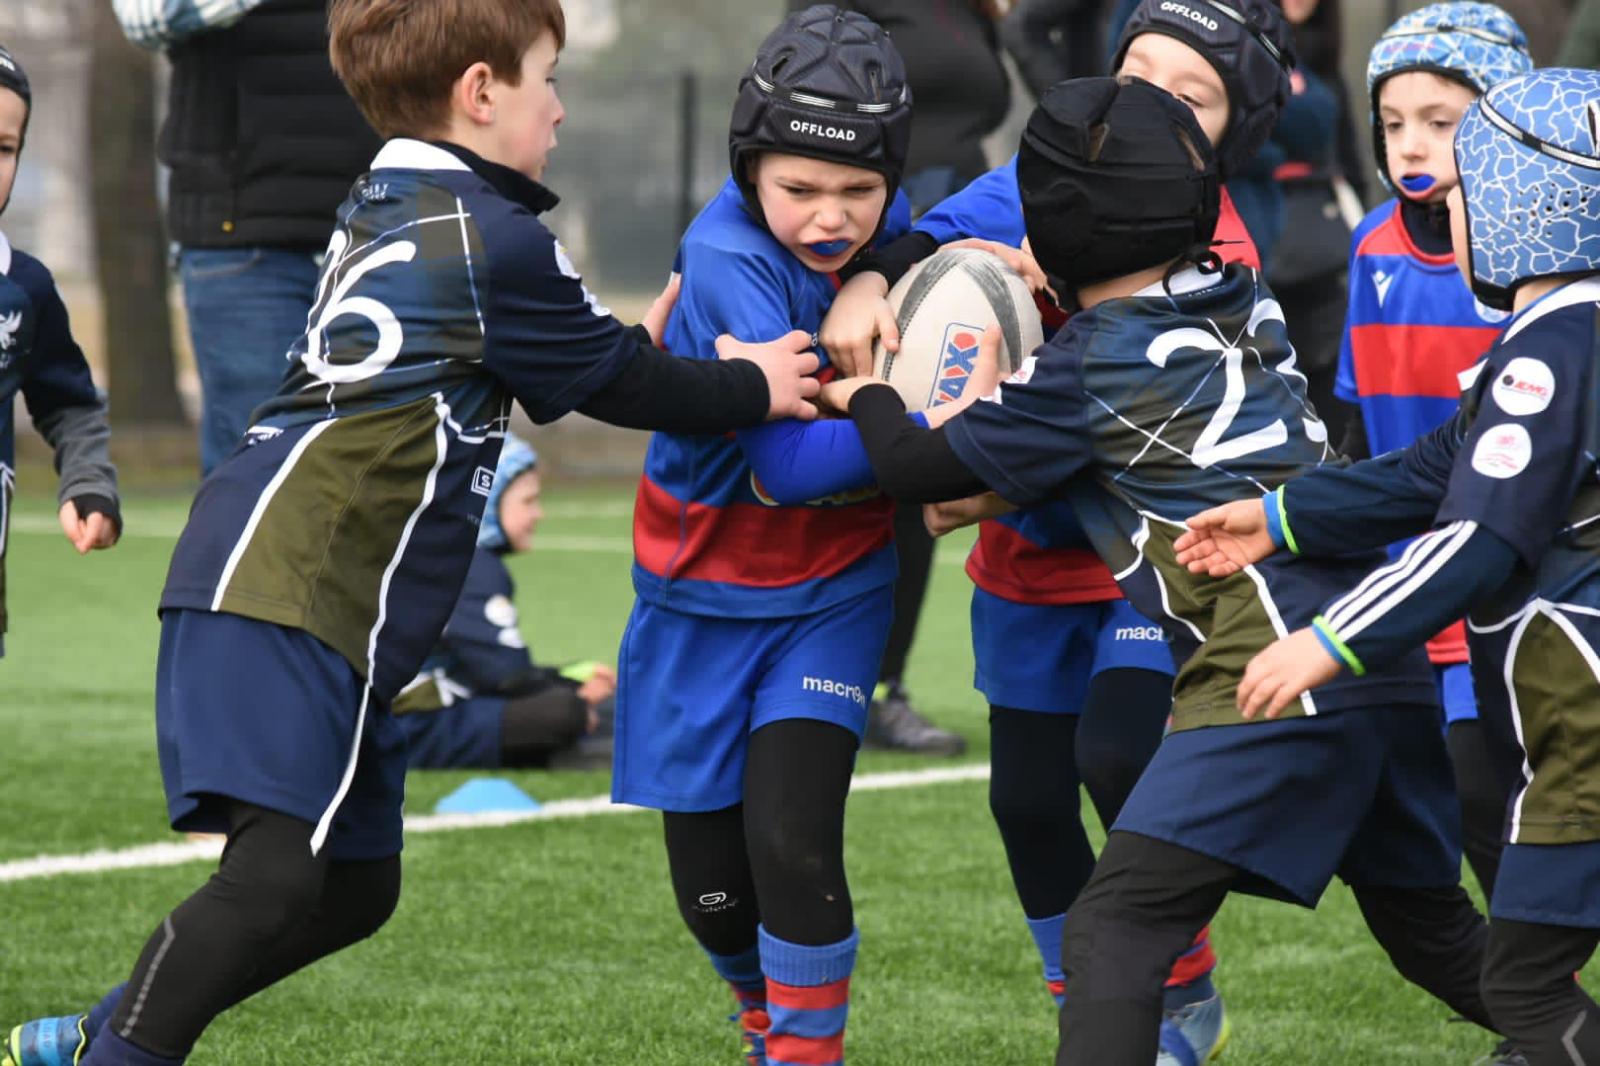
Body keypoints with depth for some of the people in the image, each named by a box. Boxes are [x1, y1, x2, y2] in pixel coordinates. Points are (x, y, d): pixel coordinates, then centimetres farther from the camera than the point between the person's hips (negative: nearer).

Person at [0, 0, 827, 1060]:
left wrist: (643, 345, 25)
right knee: (276, 874, -19)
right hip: (286, 594, -10)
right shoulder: (494, 241, -6)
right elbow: (623, 385, 5)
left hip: (339, 614, 10)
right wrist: (754, 389, 18)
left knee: (356, 889, 13)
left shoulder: (381, 211, 21)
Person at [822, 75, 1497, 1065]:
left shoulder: (1082, 366, -4)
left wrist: (865, 399, 28)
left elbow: (920, 469, 9)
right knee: (1431, 928, 24)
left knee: (1116, 928, -12)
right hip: (1393, 669, 8)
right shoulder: (1250, 303, 15)